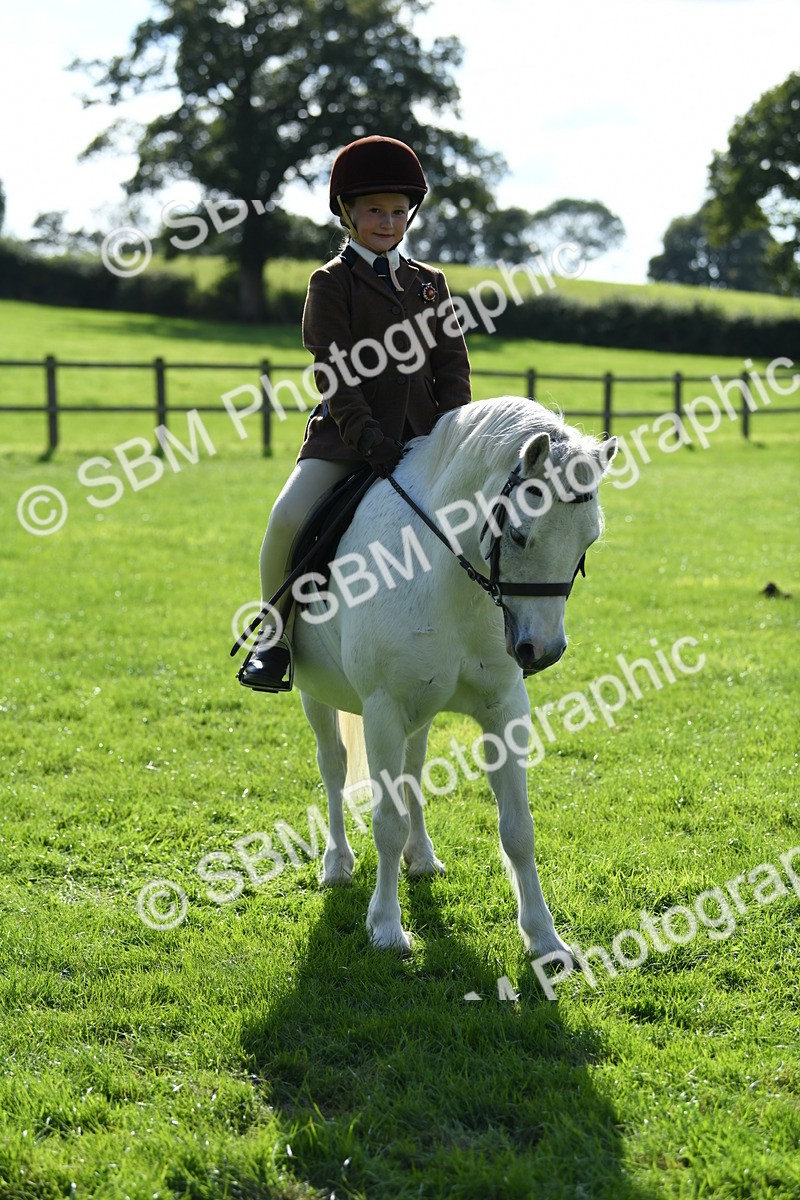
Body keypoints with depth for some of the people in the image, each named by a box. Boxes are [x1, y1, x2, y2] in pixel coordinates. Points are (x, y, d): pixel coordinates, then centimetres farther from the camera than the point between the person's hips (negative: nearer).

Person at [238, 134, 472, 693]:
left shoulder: (430, 283, 16)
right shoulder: (332, 283, 2)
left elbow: (452, 367, 11)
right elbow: (334, 371, -8)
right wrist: (366, 436, -20)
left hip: (421, 434, 4)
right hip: (346, 436, -4)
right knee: (289, 518, -26)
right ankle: (275, 633, -5)